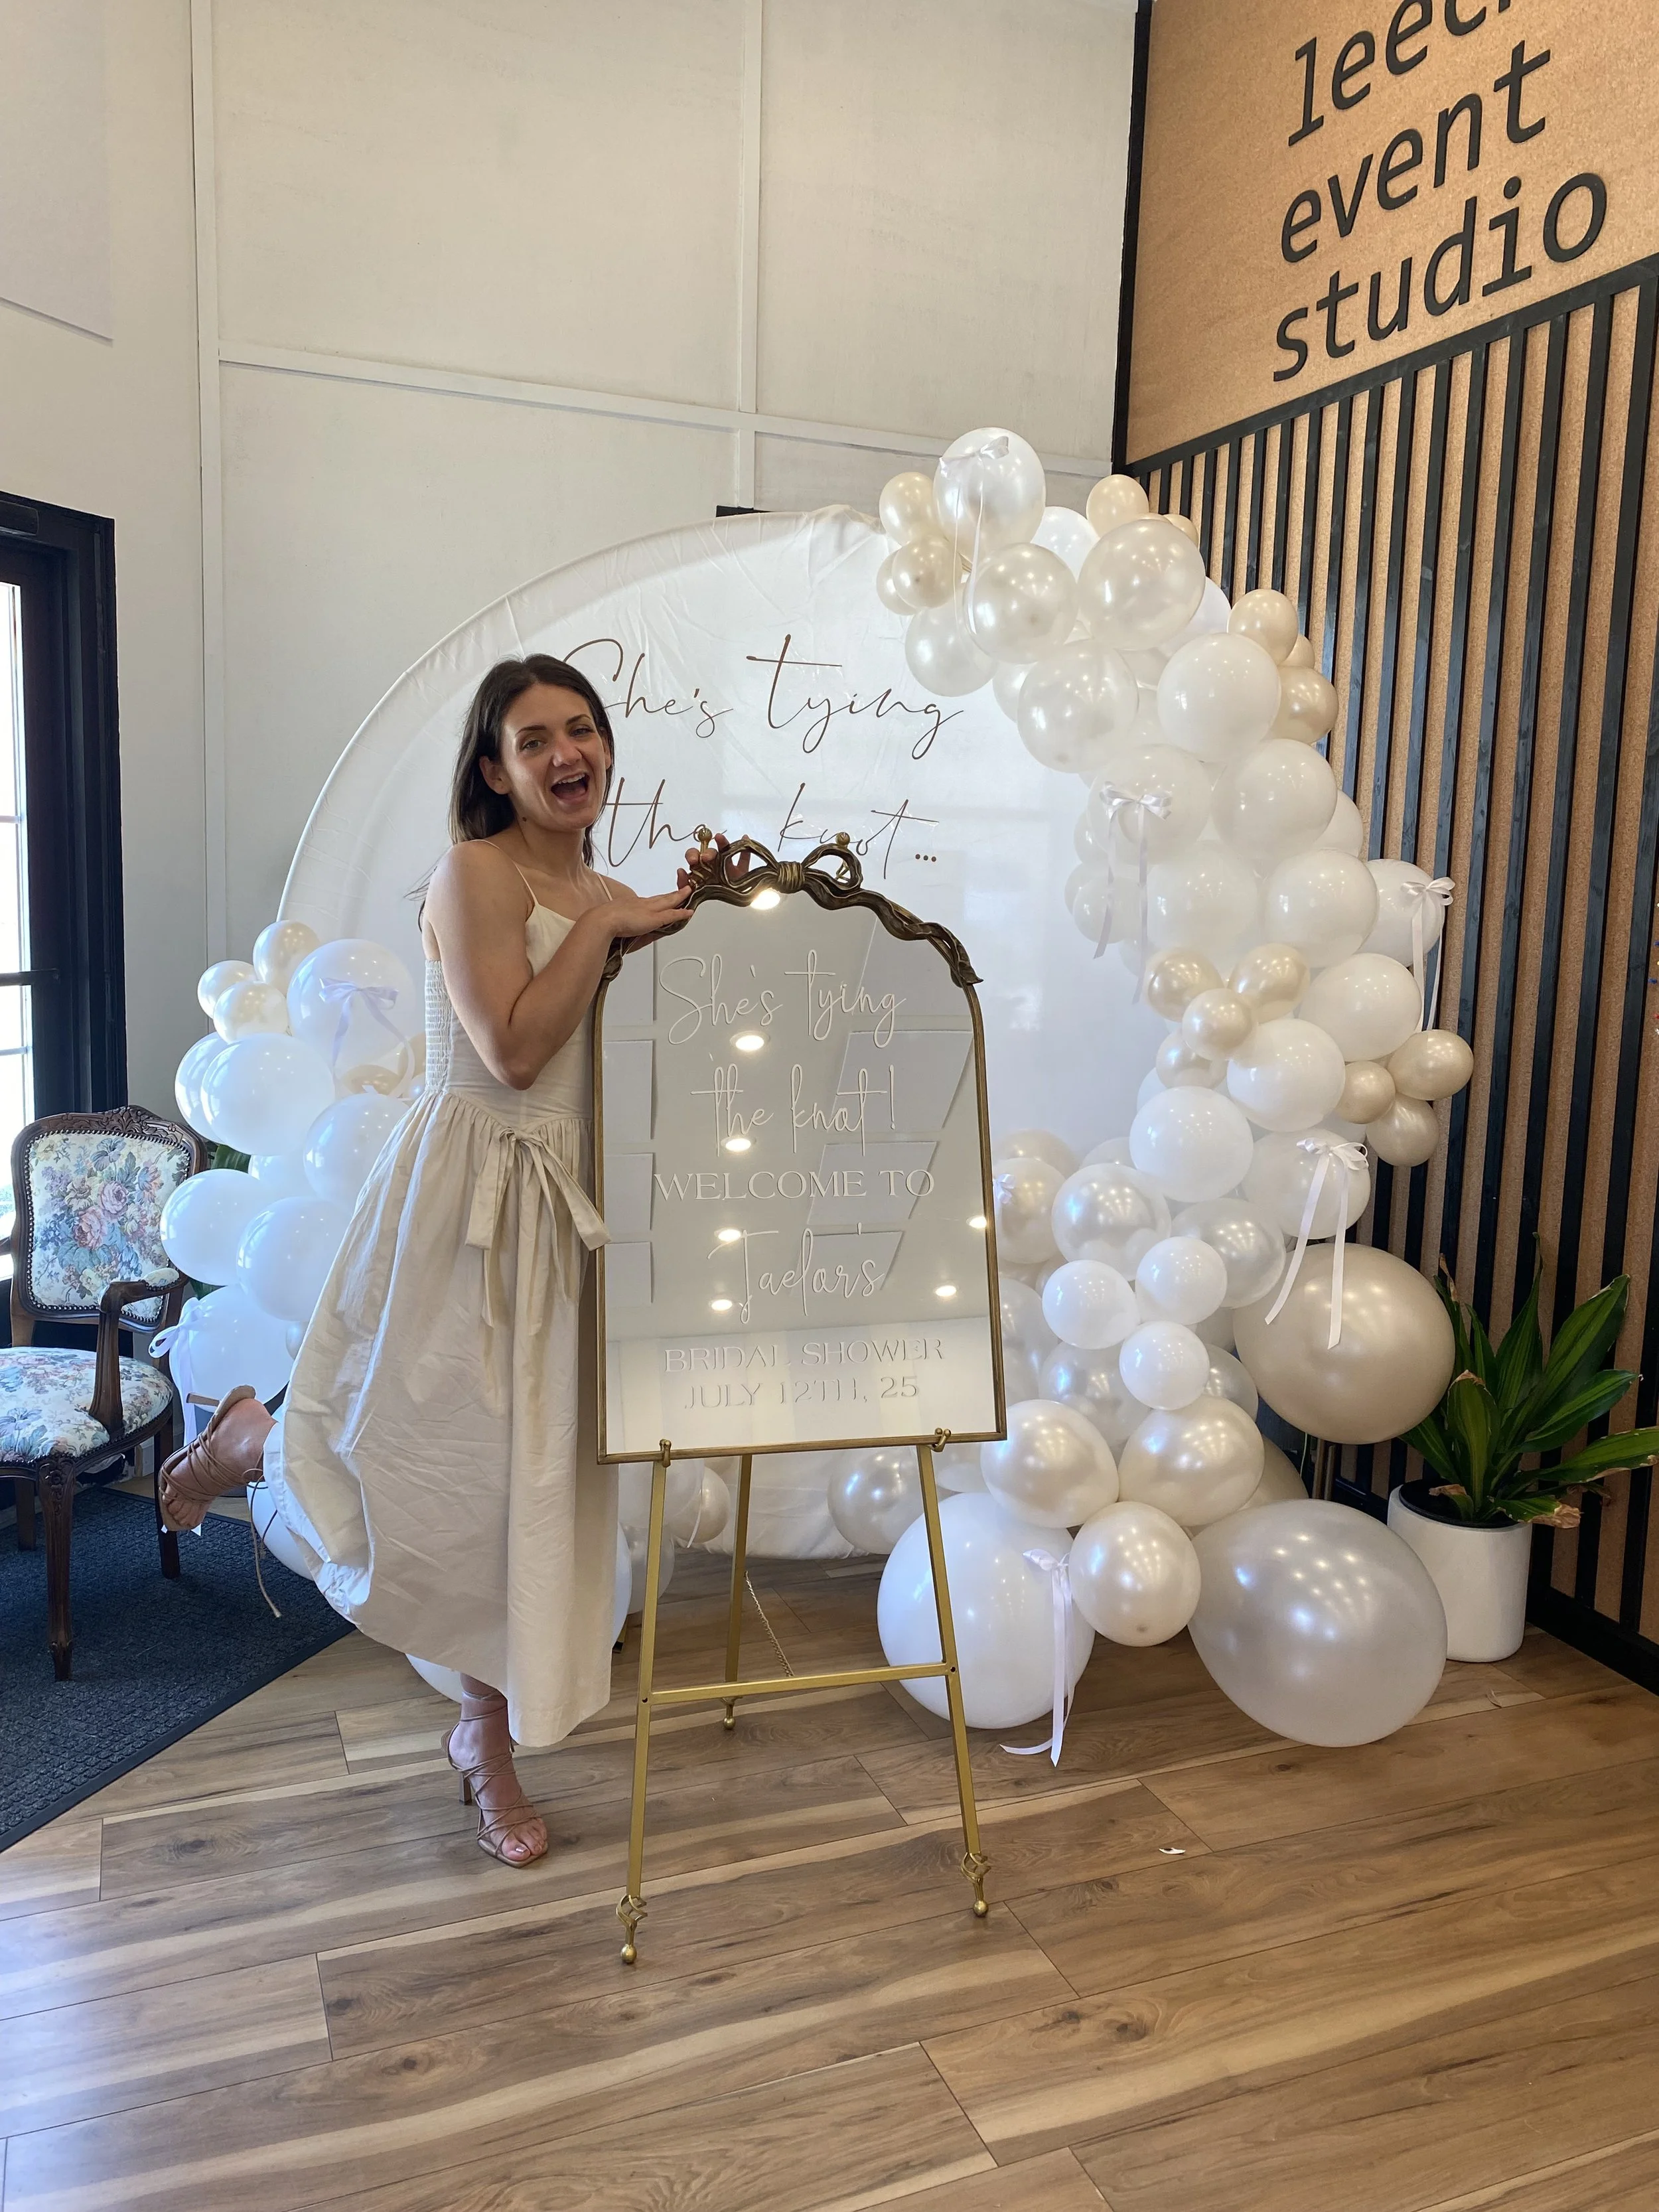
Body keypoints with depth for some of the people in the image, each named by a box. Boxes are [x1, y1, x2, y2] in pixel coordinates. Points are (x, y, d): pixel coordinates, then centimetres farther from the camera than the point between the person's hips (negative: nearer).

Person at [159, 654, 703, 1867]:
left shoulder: (611, 899, 11)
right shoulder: (476, 873, -11)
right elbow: (513, 1050, -20)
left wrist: (687, 929, 3)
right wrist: (601, 927, -14)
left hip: (562, 1209, 7)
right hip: (466, 1195, -6)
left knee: (534, 1475, 11)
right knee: (435, 1469, 0)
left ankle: (491, 1740, 29)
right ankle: (253, 1438, 34)